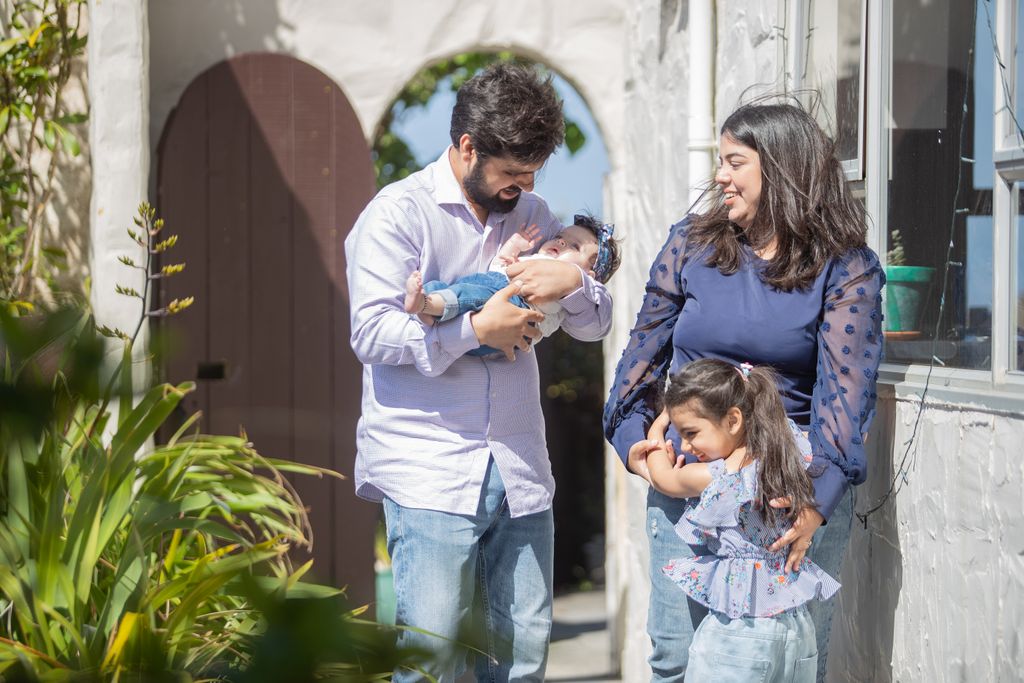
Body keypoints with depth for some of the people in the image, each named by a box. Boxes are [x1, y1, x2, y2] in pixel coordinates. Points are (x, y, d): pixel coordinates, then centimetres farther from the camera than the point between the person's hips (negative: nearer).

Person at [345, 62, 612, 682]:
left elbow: (597, 323, 17)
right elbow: (372, 333, -13)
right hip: (428, 469, -6)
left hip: (520, 469, 6)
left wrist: (573, 282, -5)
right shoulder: (400, 212, -2)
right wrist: (476, 330, -13)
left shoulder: (532, 213, 17)